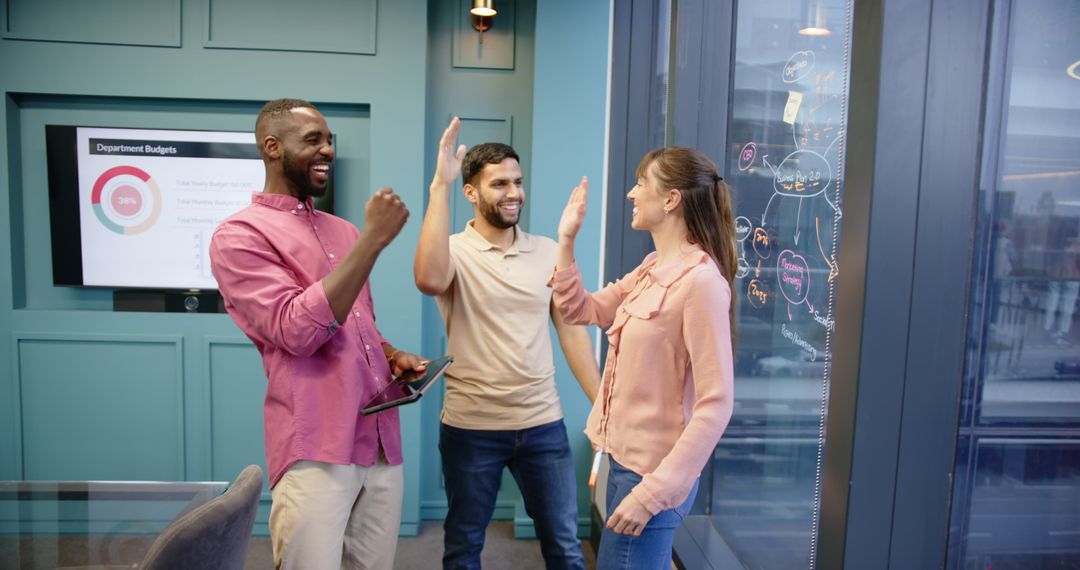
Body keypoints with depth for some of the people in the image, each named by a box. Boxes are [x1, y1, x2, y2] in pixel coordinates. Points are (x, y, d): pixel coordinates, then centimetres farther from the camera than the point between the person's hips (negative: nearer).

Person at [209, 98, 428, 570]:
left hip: (382, 440, 6)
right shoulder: (238, 235, -5)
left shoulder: (343, 231, 16)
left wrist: (393, 356, 5)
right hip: (316, 453, -6)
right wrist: (373, 240, -17)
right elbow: (298, 330, -18)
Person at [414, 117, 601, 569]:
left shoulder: (550, 252, 3)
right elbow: (429, 280, -32)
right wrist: (440, 185, -28)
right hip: (470, 427, -2)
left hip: (544, 425, 3)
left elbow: (572, 330, 6)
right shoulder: (455, 251, -8)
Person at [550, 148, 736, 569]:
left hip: (654, 472, -8)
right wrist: (566, 240, 5)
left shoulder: (700, 280, -21)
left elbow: (715, 406, -23)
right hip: (626, 458, 9)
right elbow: (581, 311, 16)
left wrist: (653, 491, -23)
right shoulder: (651, 269, 6)